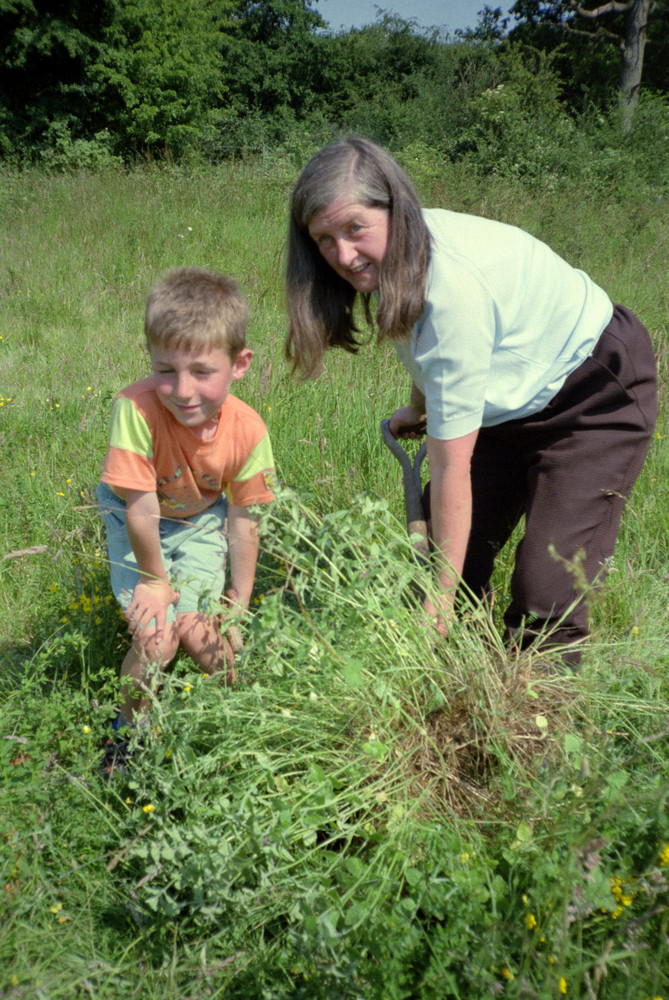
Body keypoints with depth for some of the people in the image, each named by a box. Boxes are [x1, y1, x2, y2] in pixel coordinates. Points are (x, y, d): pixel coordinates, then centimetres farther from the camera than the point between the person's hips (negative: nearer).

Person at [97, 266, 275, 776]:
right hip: (135, 520, -2)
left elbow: (243, 518, -13)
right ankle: (130, 729, 16)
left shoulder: (247, 429, -27)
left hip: (201, 520, 2)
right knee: (156, 637, -14)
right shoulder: (136, 409, -39)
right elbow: (141, 510, -27)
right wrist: (156, 579, -14)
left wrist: (239, 599, -5)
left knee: (197, 630, -9)